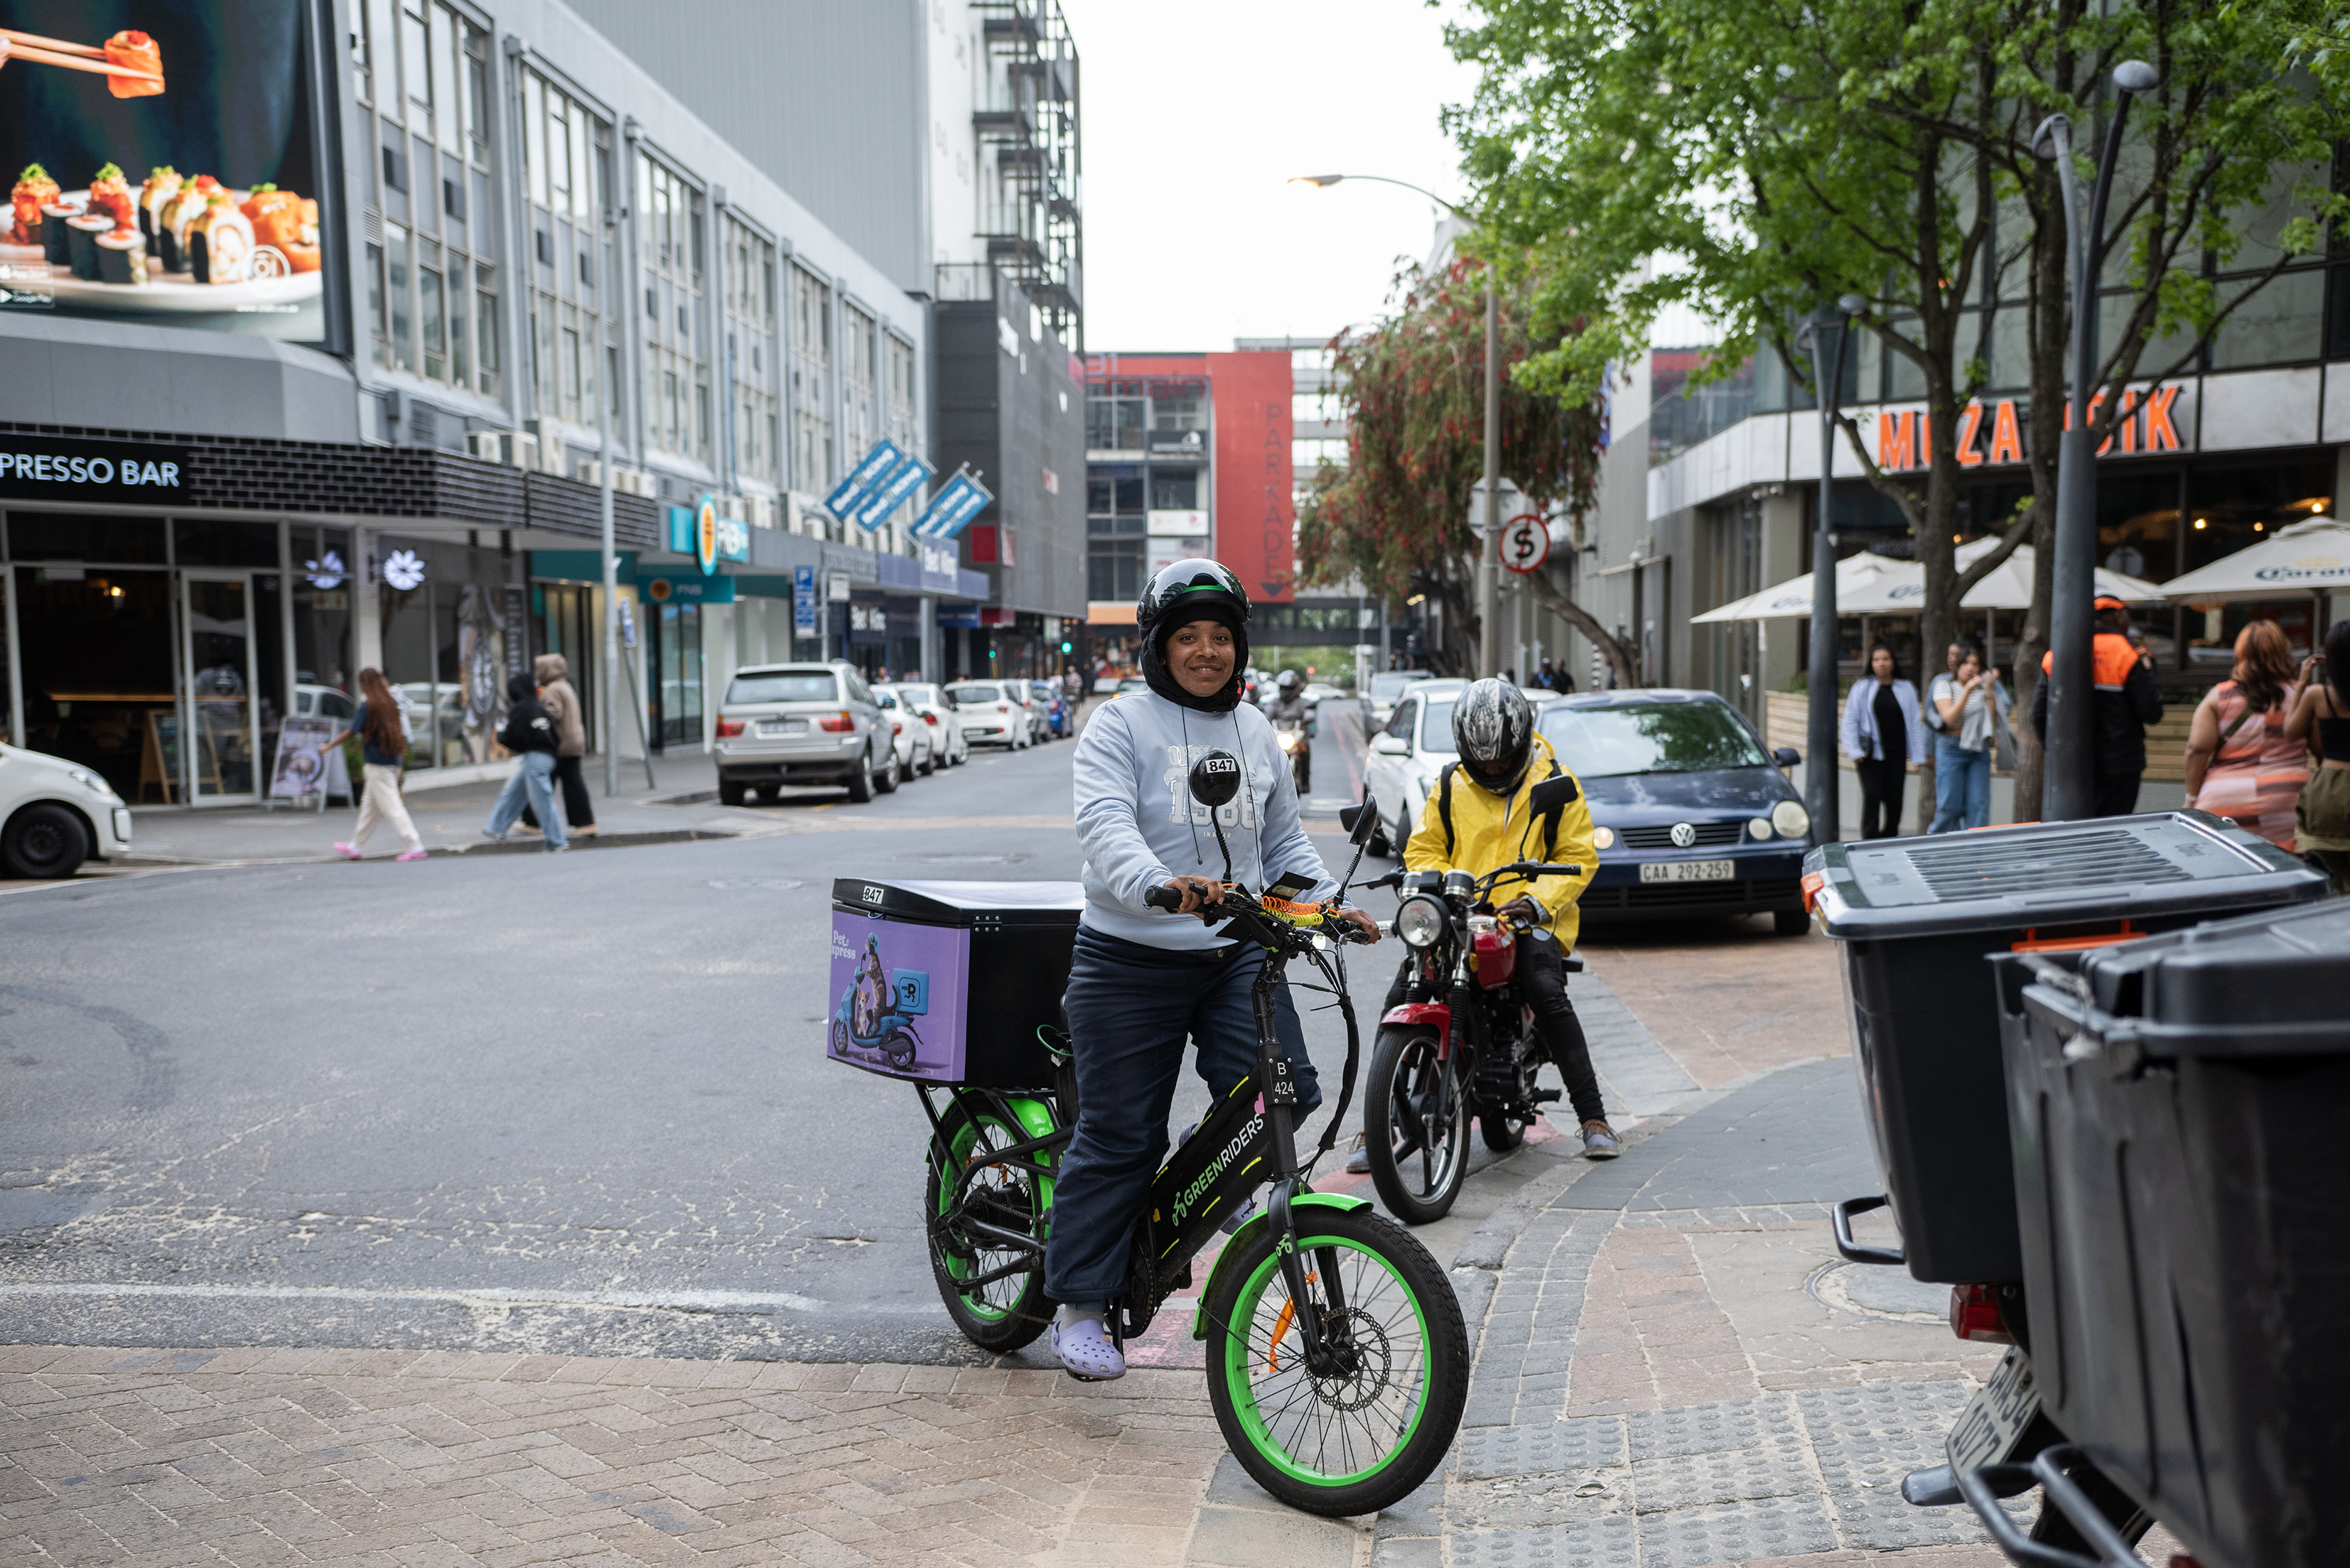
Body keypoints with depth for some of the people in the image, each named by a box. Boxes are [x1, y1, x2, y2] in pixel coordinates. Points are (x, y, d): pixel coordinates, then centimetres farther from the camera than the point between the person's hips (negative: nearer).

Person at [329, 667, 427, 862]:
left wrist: (329, 745, 2)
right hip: (394, 761, 8)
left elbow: (352, 731, -10)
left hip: (377, 764, -8)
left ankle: (415, 847, -12)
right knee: (369, 805, 16)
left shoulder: (368, 706, -12)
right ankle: (353, 846, 27)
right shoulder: (391, 703, 9)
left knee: (391, 806, -7)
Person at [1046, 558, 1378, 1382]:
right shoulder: (1121, 726, -6)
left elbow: (1285, 839, 20)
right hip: (1133, 962, -4)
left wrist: (1328, 903, 4)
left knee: (1283, 1091, -15)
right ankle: (1079, 1306, 16)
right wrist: (1161, 886, -40)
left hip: (1238, 953, 5)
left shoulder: (1255, 732, 13)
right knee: (1120, 1137, 1)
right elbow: (1106, 828, -21)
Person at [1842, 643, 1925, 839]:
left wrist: (1918, 755, 2)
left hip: (1896, 753, 2)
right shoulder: (1862, 687, 3)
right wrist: (1854, 752, -6)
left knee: (1894, 799, 3)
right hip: (1870, 753, -2)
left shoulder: (1906, 689, 8)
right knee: (1872, 797, -10)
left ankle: (1890, 837, 18)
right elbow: (1850, 720, 3)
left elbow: (1915, 723, 9)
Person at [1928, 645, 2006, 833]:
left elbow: (1992, 721, -3)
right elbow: (1949, 718, -16)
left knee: (1979, 804, -3)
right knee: (1950, 805, -4)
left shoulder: (1983, 687, 7)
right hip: (1951, 750, -3)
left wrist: (1989, 690, -9)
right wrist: (1968, 690, -22)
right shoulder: (1944, 685, -1)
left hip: (1979, 751, 3)